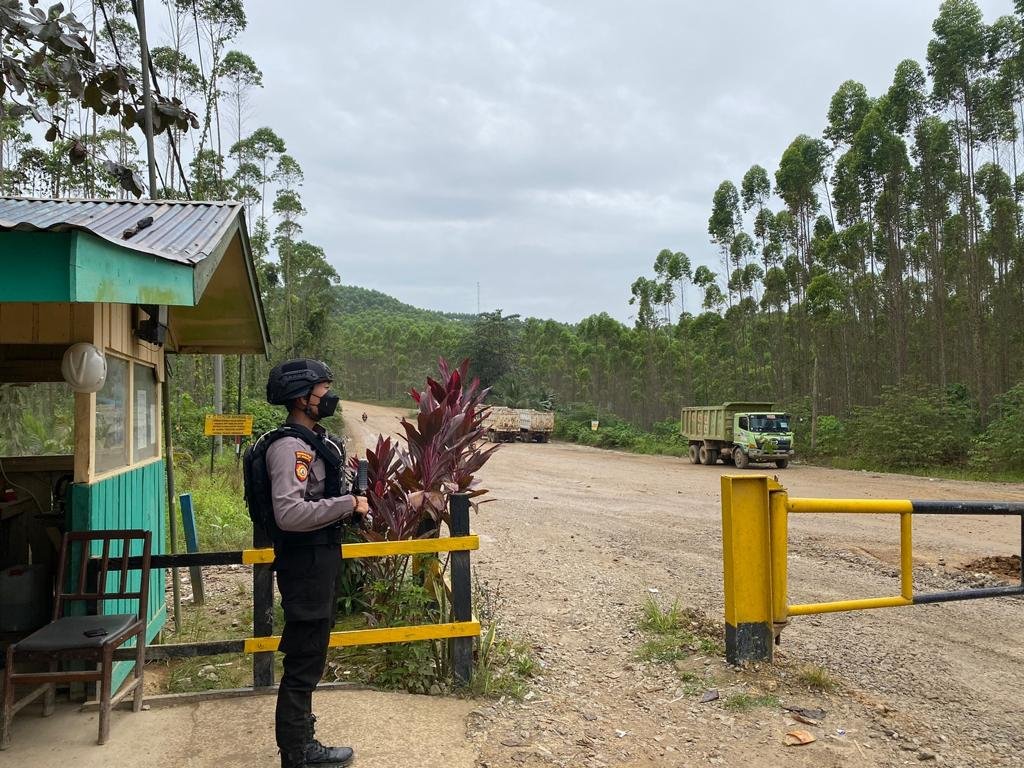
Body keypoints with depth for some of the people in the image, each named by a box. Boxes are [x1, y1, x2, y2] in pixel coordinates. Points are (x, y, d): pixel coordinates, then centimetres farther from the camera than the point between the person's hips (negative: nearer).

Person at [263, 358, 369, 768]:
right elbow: (289, 513, -31)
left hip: (321, 560, 10)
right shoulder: (290, 447, -20)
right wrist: (348, 504, -24)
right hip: (305, 564, -10)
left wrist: (351, 506, 9)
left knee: (309, 659, 20)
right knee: (303, 664, 0)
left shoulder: (317, 440, 12)